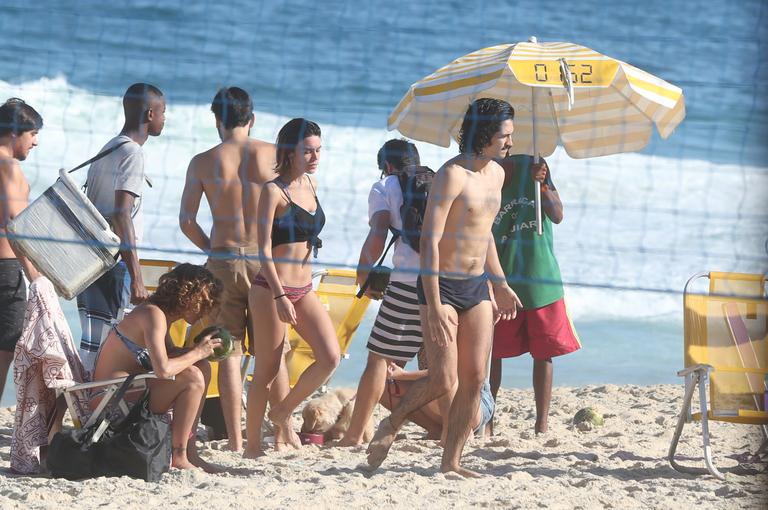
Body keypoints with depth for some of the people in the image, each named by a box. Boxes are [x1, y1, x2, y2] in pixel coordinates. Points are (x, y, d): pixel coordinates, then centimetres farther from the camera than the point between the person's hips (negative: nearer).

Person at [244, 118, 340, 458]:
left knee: (330, 358, -7)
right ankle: (253, 445, 6)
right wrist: (280, 295, -21)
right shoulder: (274, 191, -10)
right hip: (270, 289, -7)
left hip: (304, 290, 7)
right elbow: (264, 249, -14)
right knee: (267, 371, -2)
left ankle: (283, 412, 12)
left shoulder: (311, 185, 11)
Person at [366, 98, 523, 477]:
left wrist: (500, 285, 28)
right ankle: (391, 426, 12)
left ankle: (451, 462, 7)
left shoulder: (496, 174, 10)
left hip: (477, 288, 7)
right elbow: (430, 240, -21)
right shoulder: (452, 175, -17)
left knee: (475, 379, 1)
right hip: (442, 285, -7)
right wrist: (434, 306, -26)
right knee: (443, 379, -12)